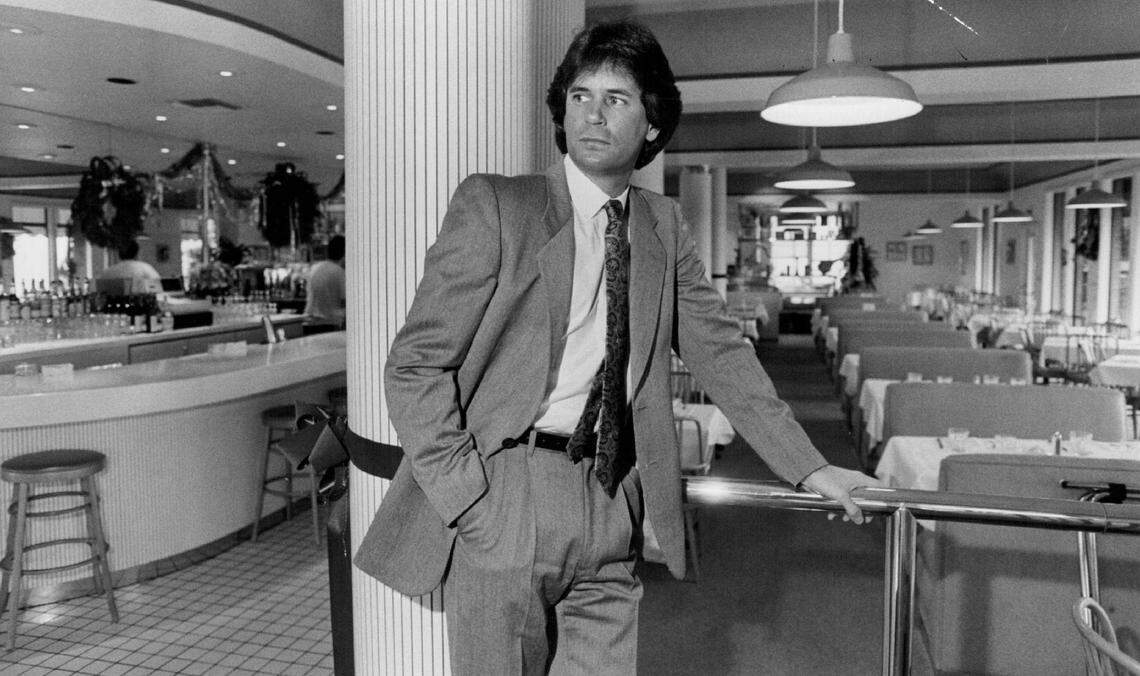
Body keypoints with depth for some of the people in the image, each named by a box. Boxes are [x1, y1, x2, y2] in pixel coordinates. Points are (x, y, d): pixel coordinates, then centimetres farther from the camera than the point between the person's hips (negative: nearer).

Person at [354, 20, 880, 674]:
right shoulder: (493, 204, -5)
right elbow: (416, 364, -7)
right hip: (503, 503, -3)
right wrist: (472, 497, -15)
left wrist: (810, 468, 6)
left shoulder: (664, 226, 9)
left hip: (613, 511, 4)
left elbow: (722, 351, 11)